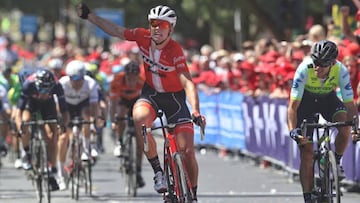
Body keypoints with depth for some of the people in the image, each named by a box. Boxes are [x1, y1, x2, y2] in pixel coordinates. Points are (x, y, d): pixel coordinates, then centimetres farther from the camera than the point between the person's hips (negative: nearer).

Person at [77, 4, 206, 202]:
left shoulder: (175, 51, -27)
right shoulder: (143, 37, -15)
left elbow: (187, 82, -36)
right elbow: (115, 30, 0)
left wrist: (196, 112, -48)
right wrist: (89, 15, 0)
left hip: (175, 98, -3)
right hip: (151, 93, 3)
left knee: (187, 152, -10)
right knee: (139, 118, -34)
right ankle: (157, 170, -20)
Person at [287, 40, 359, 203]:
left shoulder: (341, 71, -31)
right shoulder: (304, 69, -35)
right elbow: (293, 106, -34)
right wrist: (293, 130, -48)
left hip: (328, 98, 1)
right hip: (306, 99, -1)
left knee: (345, 126, -30)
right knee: (306, 153, -8)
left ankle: (336, 162, -3)